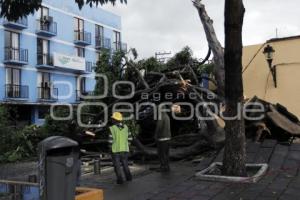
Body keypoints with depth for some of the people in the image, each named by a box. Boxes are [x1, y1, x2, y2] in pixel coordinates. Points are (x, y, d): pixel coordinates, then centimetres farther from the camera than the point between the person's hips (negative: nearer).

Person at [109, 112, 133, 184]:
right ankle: (128, 176, 6)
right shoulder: (125, 127, 1)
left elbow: (110, 141, -14)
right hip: (125, 149, 3)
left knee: (117, 165, 8)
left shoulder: (112, 128, -12)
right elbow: (130, 138, 3)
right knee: (125, 164, 19)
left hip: (115, 150, -3)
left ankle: (120, 179, 3)